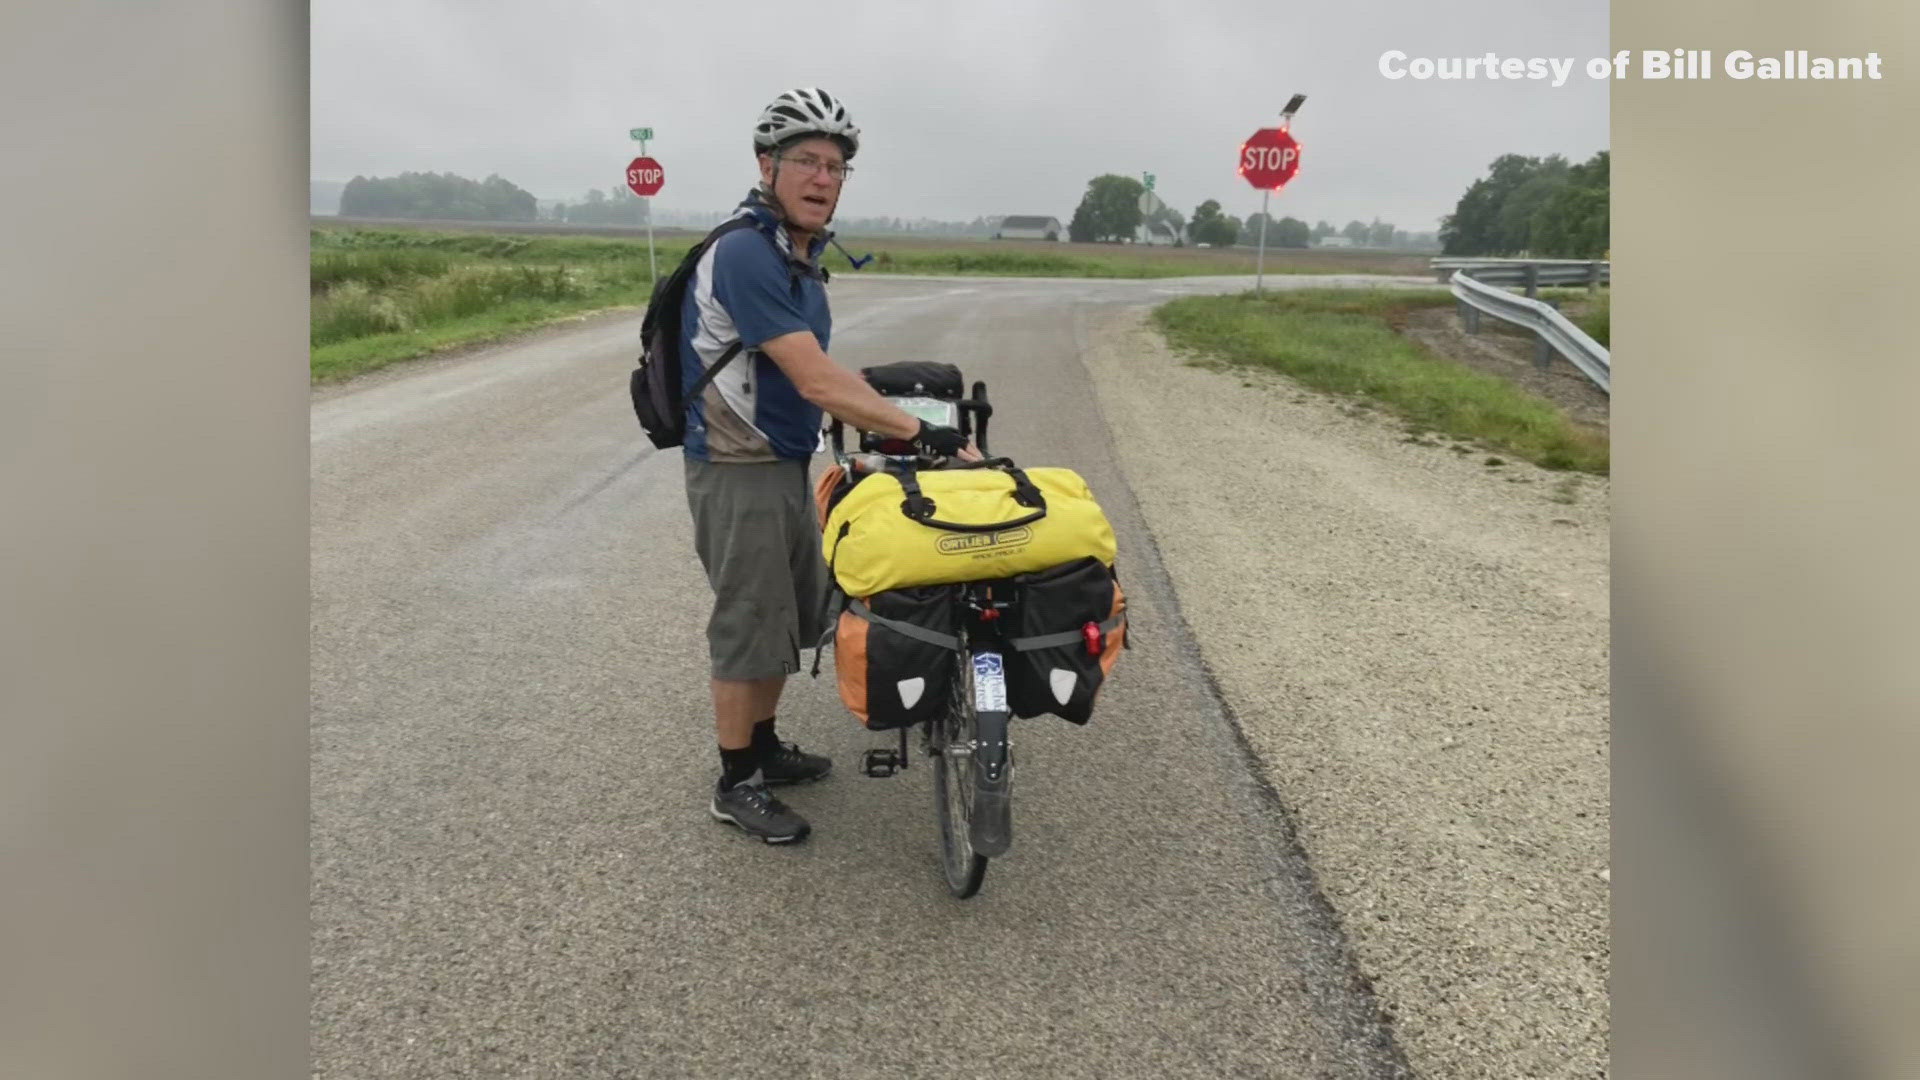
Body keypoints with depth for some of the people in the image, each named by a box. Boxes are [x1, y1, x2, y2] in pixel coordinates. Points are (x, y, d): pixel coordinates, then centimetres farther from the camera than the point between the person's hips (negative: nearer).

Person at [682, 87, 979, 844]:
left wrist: (889, 424, 15)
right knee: (749, 627, 1)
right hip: (738, 471, -9)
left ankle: (764, 748, 35)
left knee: (792, 618, 18)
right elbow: (815, 383, -27)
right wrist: (920, 433, -26)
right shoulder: (745, 254, -21)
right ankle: (736, 786, 17)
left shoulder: (800, 255, 10)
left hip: (786, 464, 9)